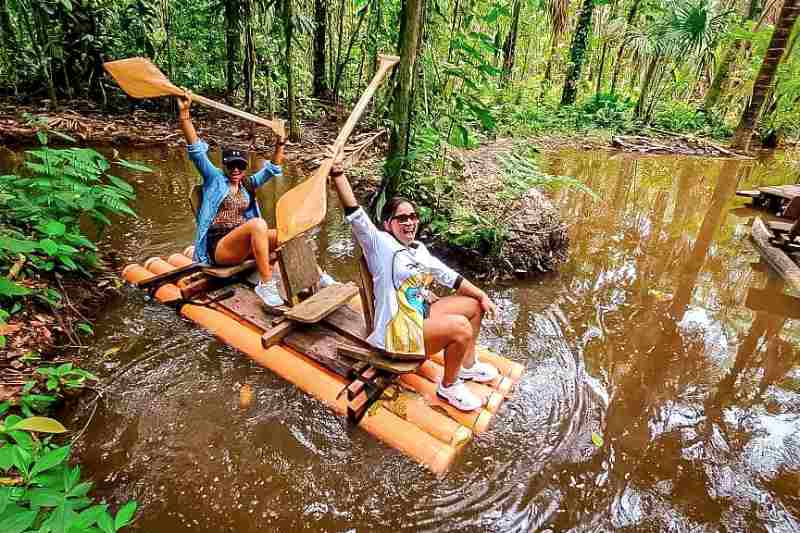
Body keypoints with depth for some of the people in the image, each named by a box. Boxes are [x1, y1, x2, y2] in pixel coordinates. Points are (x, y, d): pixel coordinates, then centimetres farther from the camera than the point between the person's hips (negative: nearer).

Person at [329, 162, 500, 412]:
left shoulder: (419, 249, 11)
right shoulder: (380, 244, -12)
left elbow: (449, 276, 14)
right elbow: (355, 215, -26)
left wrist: (482, 296, 11)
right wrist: (338, 173, -34)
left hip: (422, 314, 9)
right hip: (397, 332, -9)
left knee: (474, 305, 12)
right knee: (460, 327, -26)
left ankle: (468, 365, 26)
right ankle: (449, 386, -1)